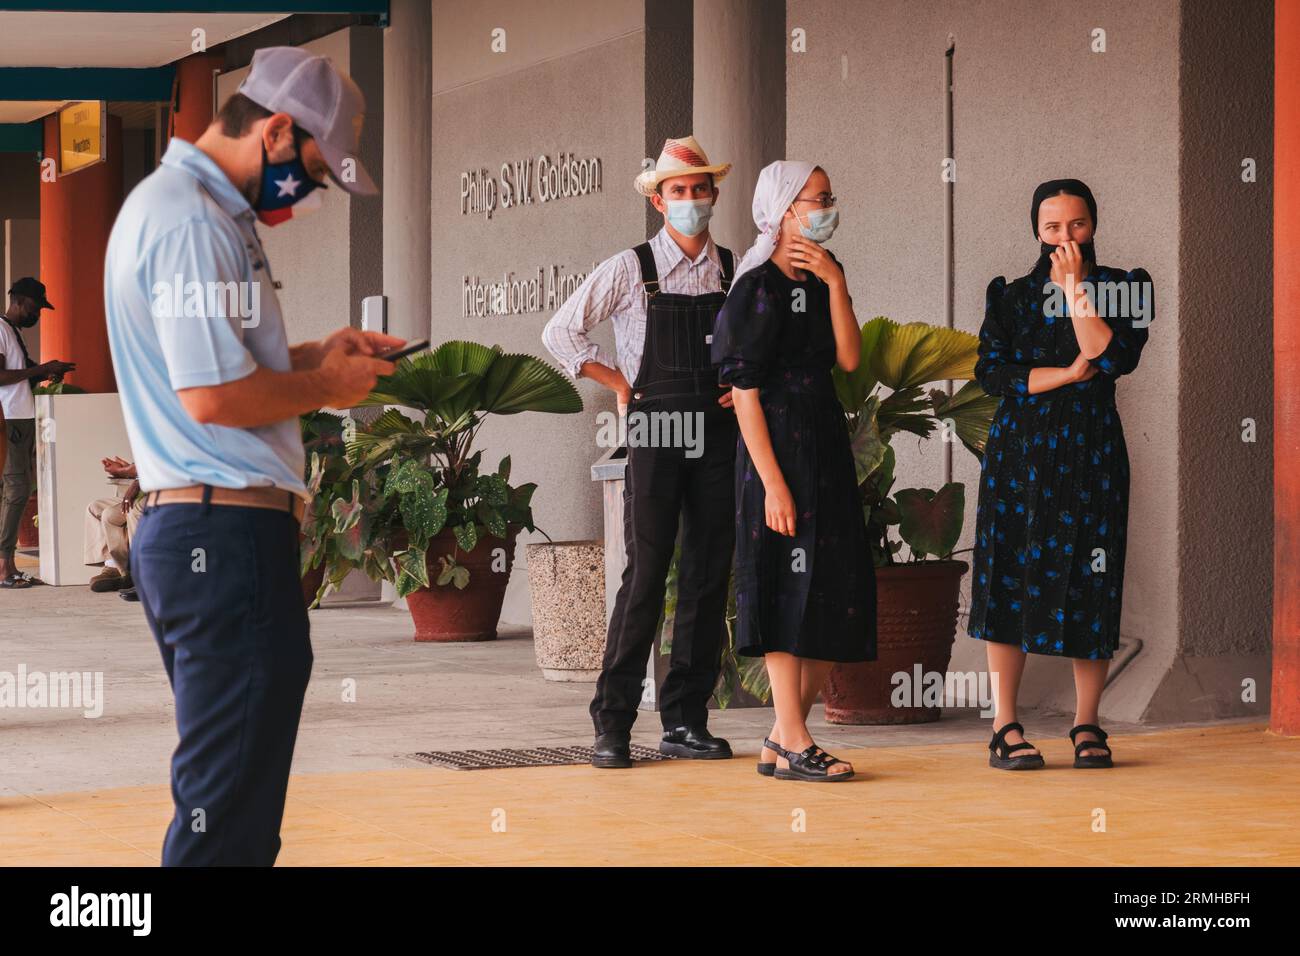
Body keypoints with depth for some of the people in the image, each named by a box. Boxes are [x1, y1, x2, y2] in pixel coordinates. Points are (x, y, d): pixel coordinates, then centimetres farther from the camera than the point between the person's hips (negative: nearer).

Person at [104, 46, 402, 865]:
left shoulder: (175, 203, 19)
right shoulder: (193, 221, -15)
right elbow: (212, 396, -22)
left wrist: (316, 354, 16)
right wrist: (324, 386, -6)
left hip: (181, 527, 11)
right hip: (228, 531, -11)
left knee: (227, 787, 15)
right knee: (230, 806, -8)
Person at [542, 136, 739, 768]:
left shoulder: (737, 271, 10)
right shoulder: (632, 269, 2)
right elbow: (560, 331, 6)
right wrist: (618, 384, 2)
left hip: (719, 435, 3)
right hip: (655, 435, -3)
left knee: (709, 579, 3)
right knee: (645, 577, -9)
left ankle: (685, 720, 9)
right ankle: (612, 723, -4)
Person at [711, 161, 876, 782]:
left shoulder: (822, 276, 12)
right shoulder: (758, 287, -11)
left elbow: (849, 359, 1)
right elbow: (745, 392, -14)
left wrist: (835, 284, -8)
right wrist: (772, 481, -19)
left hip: (827, 445, 8)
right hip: (779, 446, -8)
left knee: (839, 593, 7)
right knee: (790, 586, -6)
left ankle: (783, 739, 14)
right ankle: (794, 746, -2)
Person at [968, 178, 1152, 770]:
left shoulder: (1123, 288, 6)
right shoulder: (1010, 294, 9)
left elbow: (1115, 358, -12)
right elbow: (990, 372, -4)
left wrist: (1075, 287, -12)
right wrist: (1069, 373, -10)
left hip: (1091, 452, 0)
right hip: (1019, 449, 0)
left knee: (1089, 584, -2)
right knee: (1011, 576, -5)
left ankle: (1086, 726, 8)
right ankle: (1006, 727, -3)